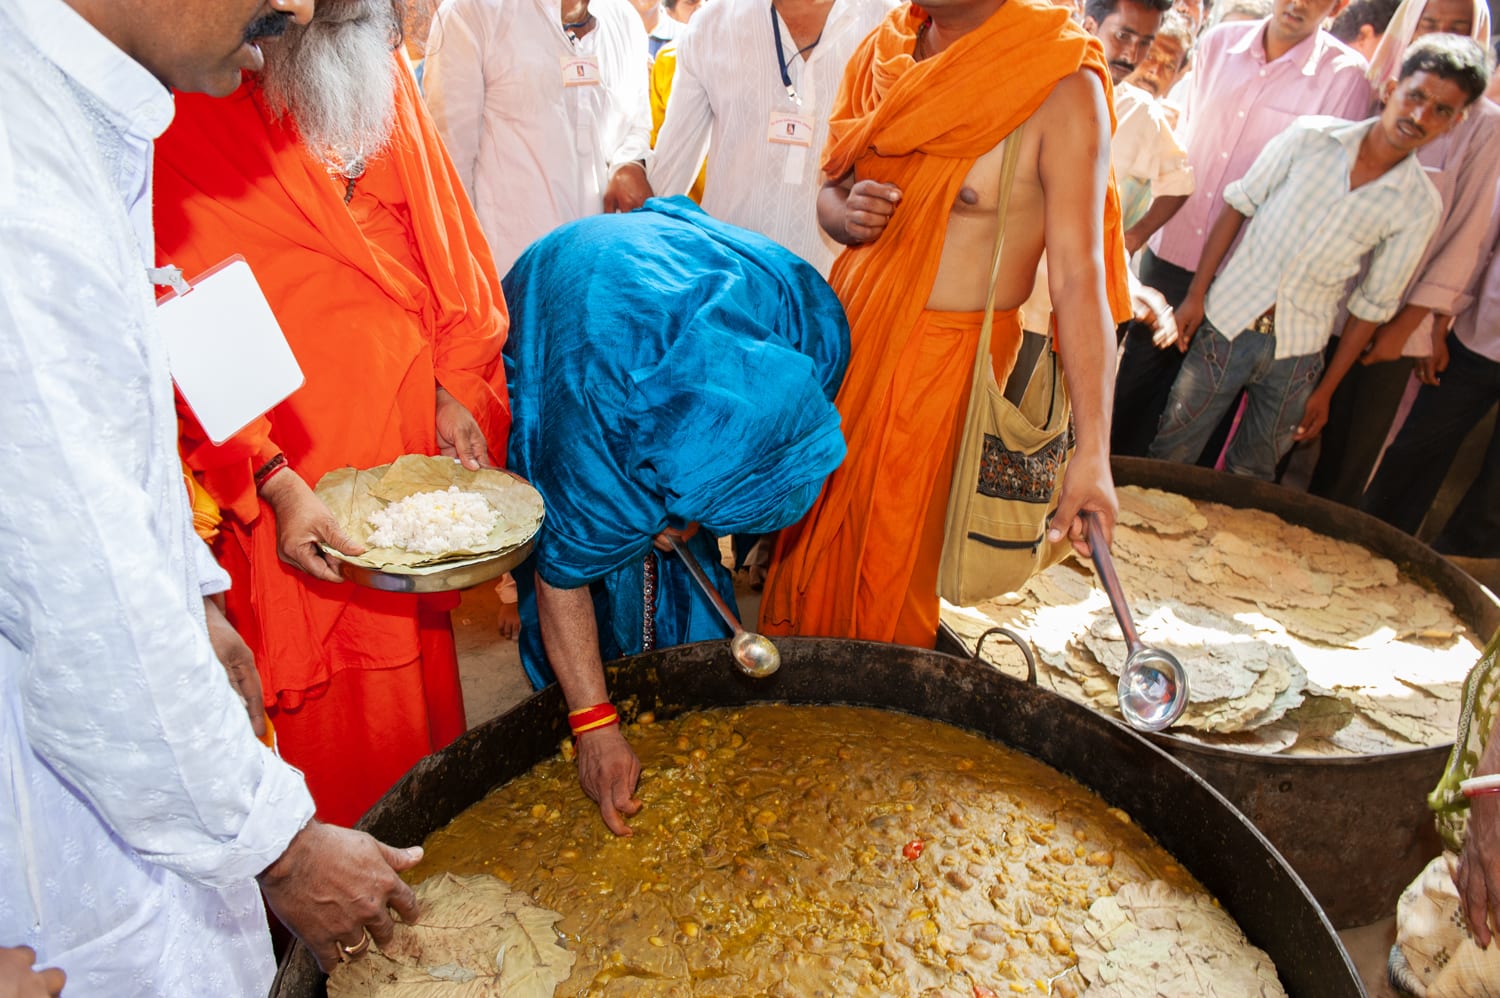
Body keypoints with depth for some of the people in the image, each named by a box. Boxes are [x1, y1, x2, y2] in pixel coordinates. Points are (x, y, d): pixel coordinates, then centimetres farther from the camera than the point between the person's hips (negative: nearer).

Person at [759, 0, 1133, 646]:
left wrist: (1092, 452, -24)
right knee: (815, 532, 17)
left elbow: (1079, 276, -20)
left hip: (946, 363, -5)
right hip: (849, 329, 5)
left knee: (891, 568, 8)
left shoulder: (1063, 84, -16)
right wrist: (846, 213, -13)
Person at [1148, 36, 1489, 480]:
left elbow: (1373, 304, 2)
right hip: (1228, 322, 0)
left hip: (1296, 356, 1)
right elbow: (1237, 205, 0)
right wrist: (1195, 295, -4)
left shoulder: (1420, 207, -3)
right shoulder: (1311, 136, -5)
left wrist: (1326, 389, 3)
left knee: (1248, 478, 11)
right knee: (1169, 457, 5)